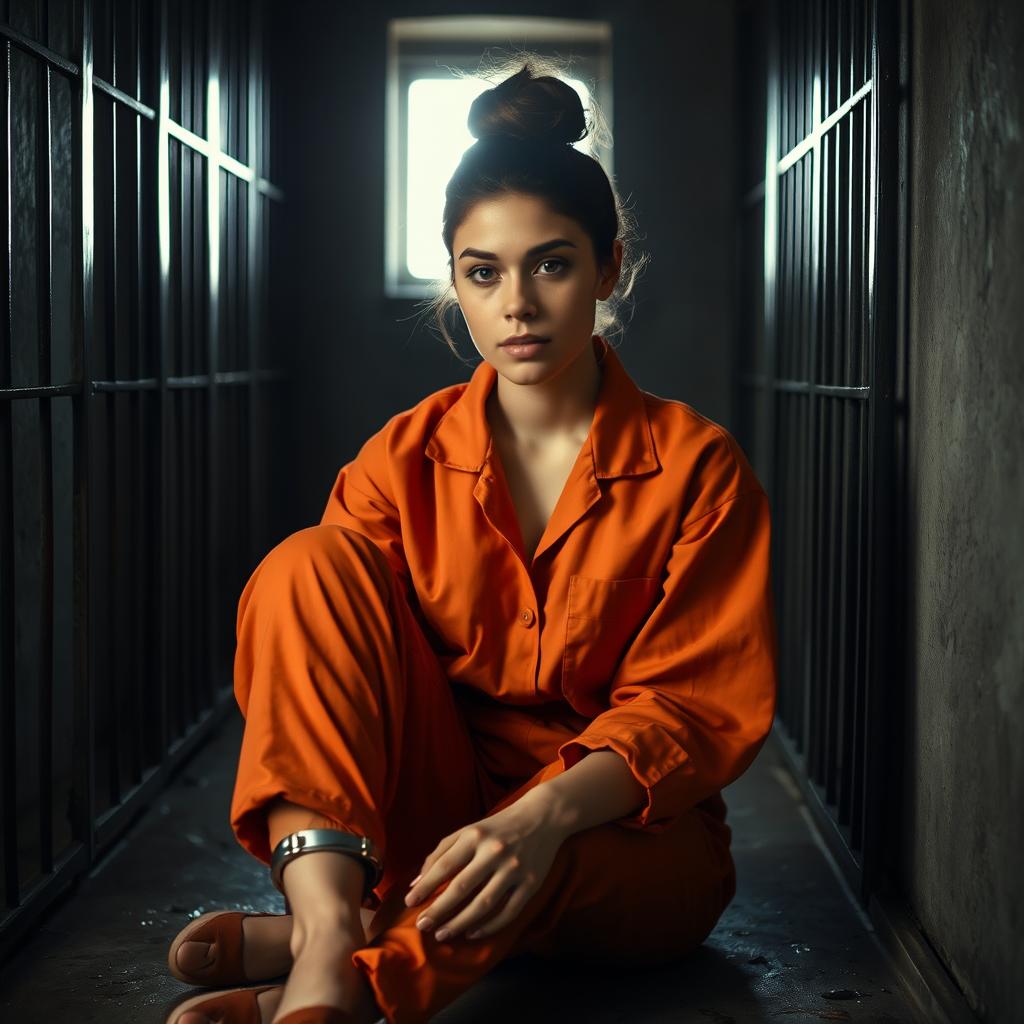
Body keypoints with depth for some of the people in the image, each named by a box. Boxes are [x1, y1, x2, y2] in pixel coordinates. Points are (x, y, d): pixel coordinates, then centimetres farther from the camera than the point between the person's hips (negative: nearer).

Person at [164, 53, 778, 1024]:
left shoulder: (695, 466, -4)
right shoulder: (405, 459, 1)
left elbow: (695, 708, -10)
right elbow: (313, 628, -13)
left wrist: (543, 816, -33)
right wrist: (316, 873, -33)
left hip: (628, 831, -2)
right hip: (435, 821, 2)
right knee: (306, 561, -22)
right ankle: (327, 932, -36)